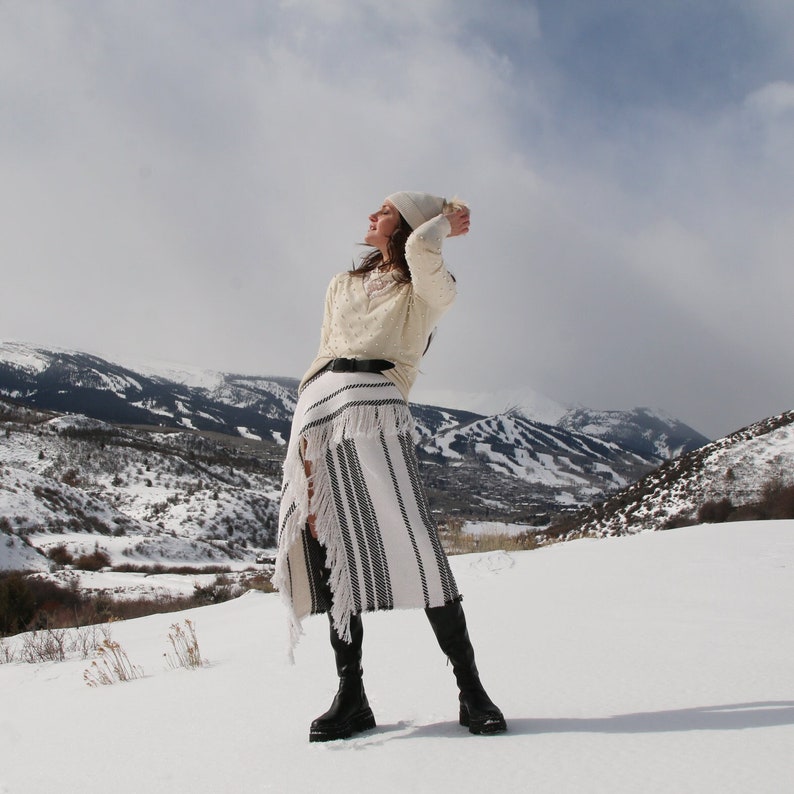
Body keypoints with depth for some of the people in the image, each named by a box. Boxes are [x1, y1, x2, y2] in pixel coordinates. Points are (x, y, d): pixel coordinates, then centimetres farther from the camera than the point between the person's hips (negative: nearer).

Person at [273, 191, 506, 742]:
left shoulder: (428, 290, 12)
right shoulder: (343, 284, 30)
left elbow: (421, 247, -11)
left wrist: (444, 222, 12)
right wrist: (308, 427, 13)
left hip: (372, 406, -6)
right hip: (316, 407, 6)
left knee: (407, 540, -18)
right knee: (326, 547, -3)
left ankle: (471, 689, -10)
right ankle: (351, 697, 1)